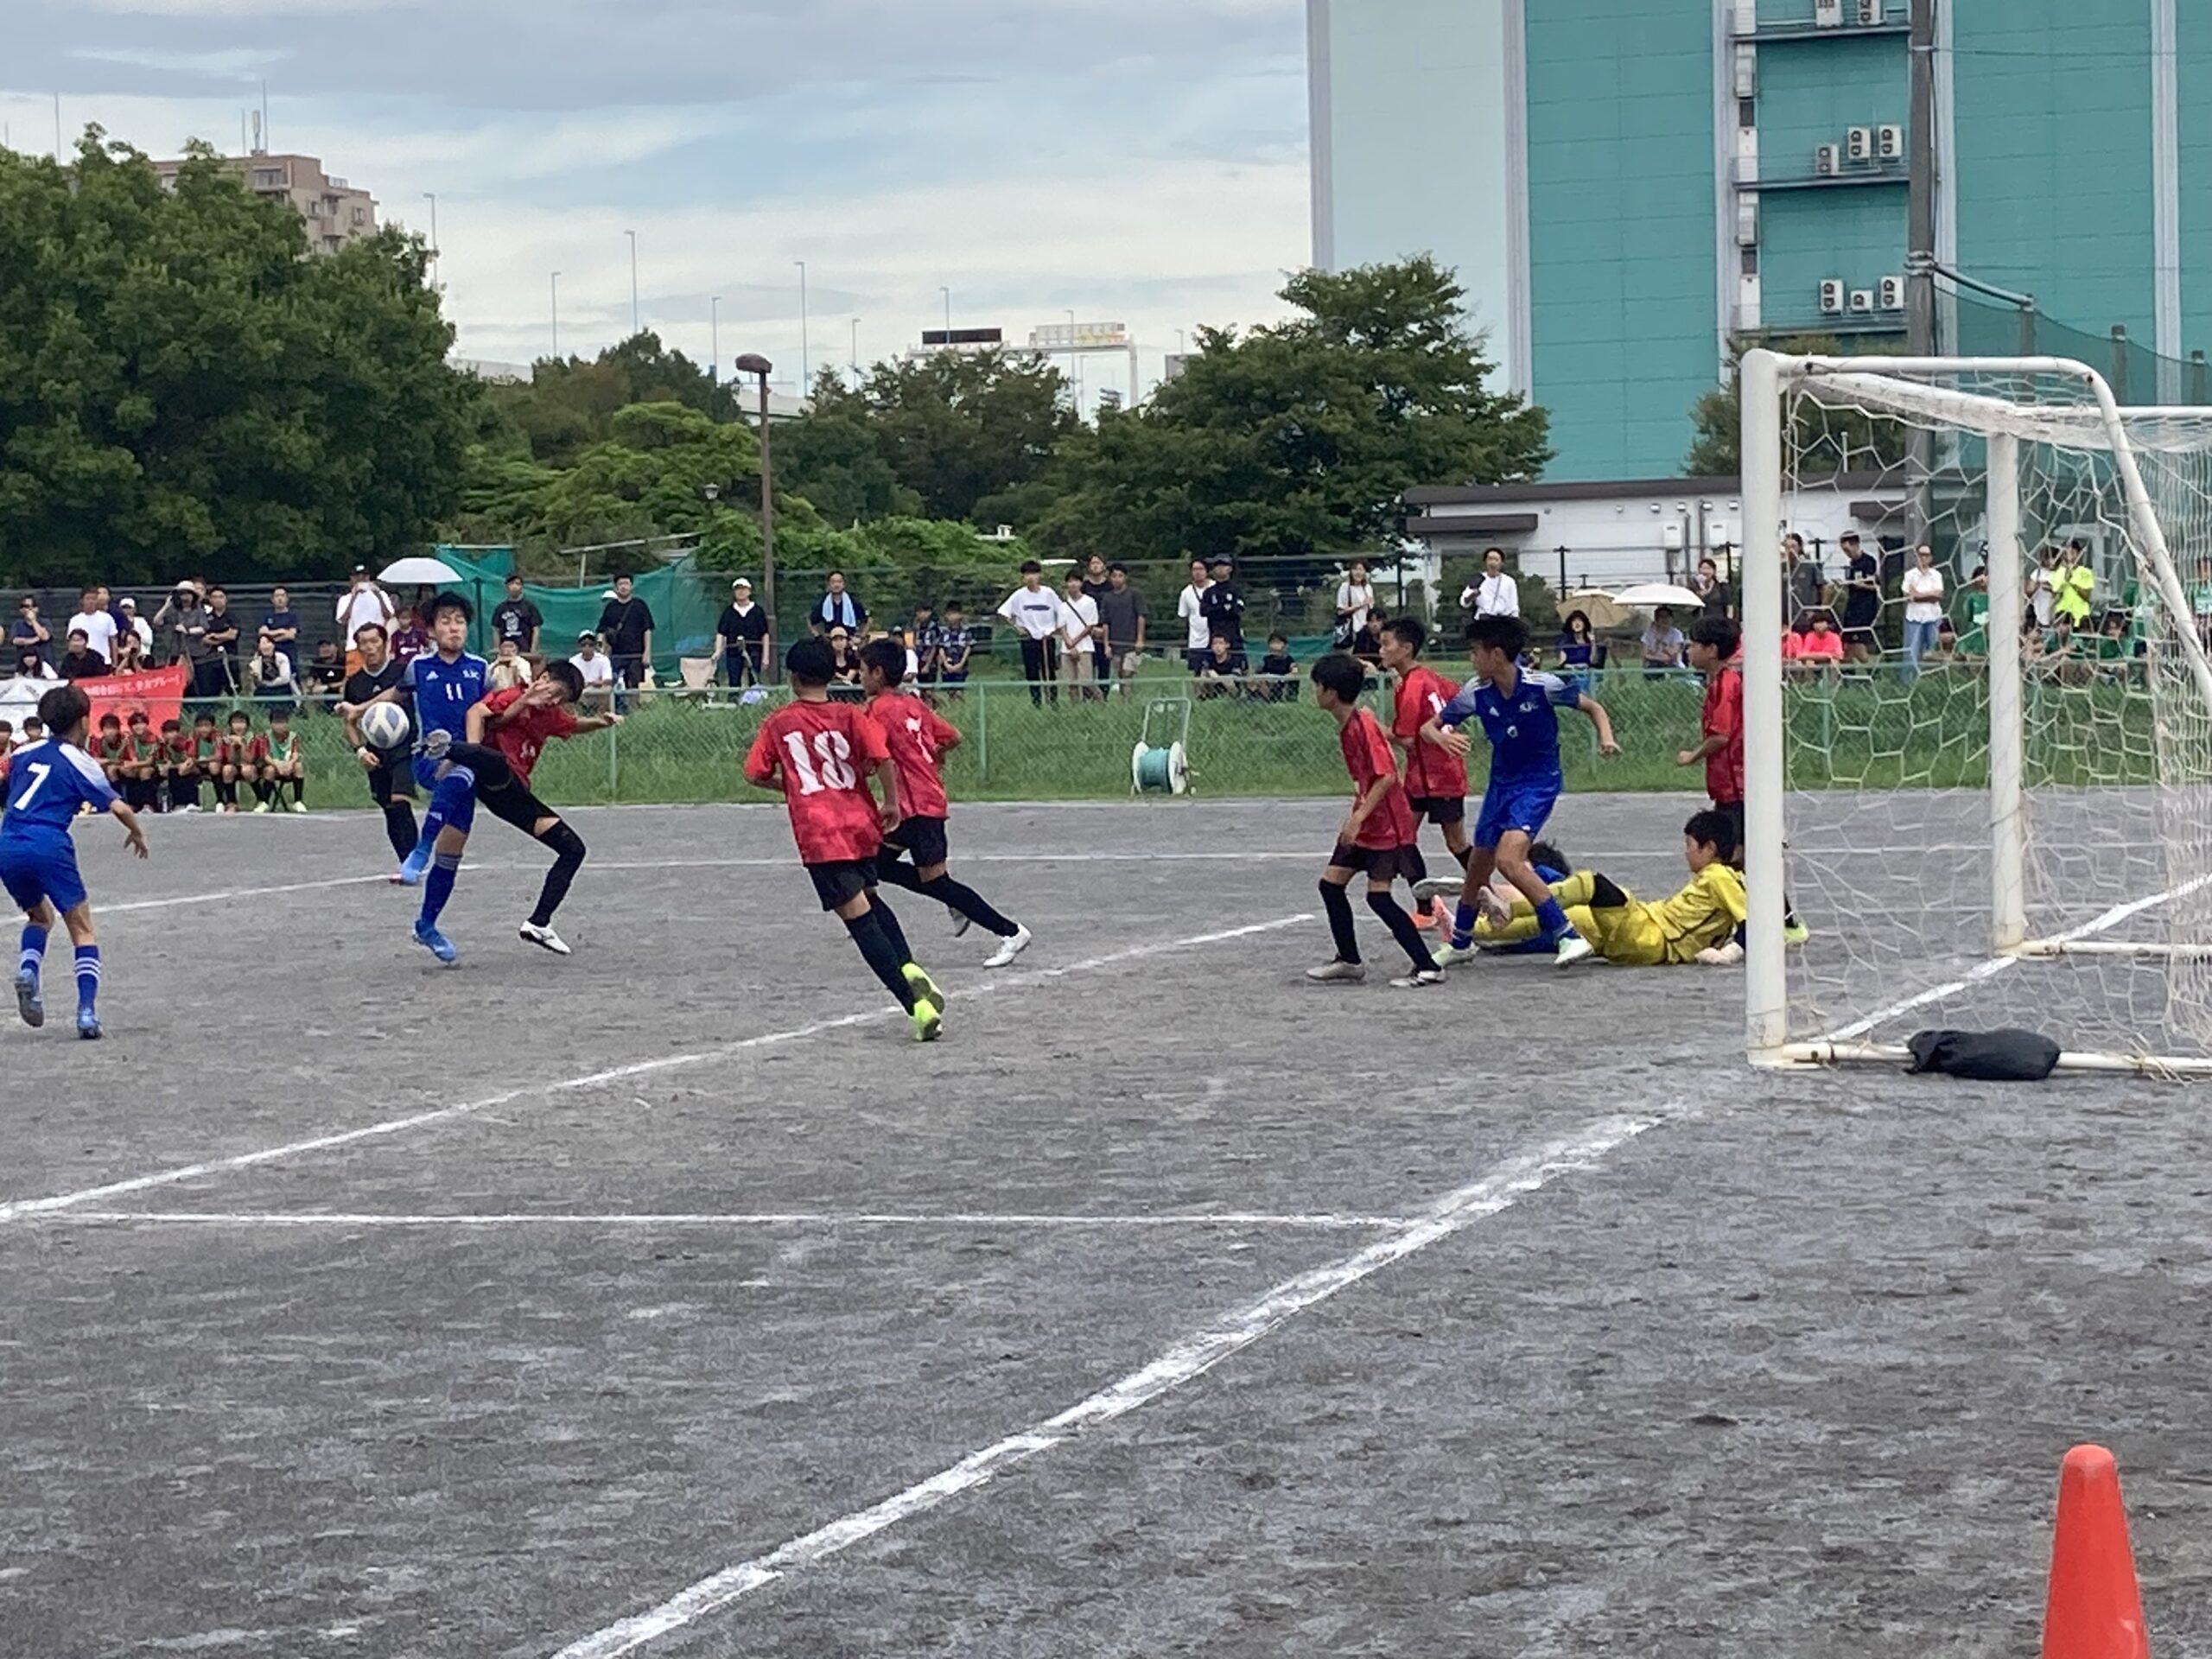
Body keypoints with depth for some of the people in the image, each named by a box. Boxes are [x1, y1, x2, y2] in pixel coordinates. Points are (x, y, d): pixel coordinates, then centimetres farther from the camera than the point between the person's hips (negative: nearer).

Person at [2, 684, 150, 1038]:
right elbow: (118, 807, -4)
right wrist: (137, 833, 13)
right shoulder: (80, 763, 1)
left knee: (39, 916, 28)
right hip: (48, 846, -5)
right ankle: (87, 1012, -9)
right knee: (82, 929, 6)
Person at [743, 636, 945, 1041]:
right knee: (870, 899, 28)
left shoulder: (778, 723, 5)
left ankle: (917, 1005, -16)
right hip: (861, 822, 3)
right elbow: (883, 758, -10)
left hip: (818, 833, -3)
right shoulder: (850, 715, 3)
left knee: (860, 919, -6)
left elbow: (757, 775, 8)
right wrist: (892, 803, 3)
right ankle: (909, 970, 3)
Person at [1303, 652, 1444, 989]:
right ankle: (1348, 962, 18)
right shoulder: (1346, 726, 9)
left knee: (1379, 896, -11)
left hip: (1385, 825, -10)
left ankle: (1426, 968, -7)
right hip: (1363, 825, 10)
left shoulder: (1363, 724, -20)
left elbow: (1386, 775, -24)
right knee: (1331, 882, 9)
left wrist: (1359, 816, -26)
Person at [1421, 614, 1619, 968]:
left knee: (1509, 859, -25)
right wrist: (1444, 739, -23)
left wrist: (1606, 737, -23)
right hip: (1501, 783, 6)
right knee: (1478, 865, 16)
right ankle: (1460, 942, 40)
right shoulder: (1476, 693, -8)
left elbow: (1593, 707, -4)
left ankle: (1567, 936, -21)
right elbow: (1430, 727, 0)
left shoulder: (1542, 686, -19)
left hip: (1539, 782, -6)